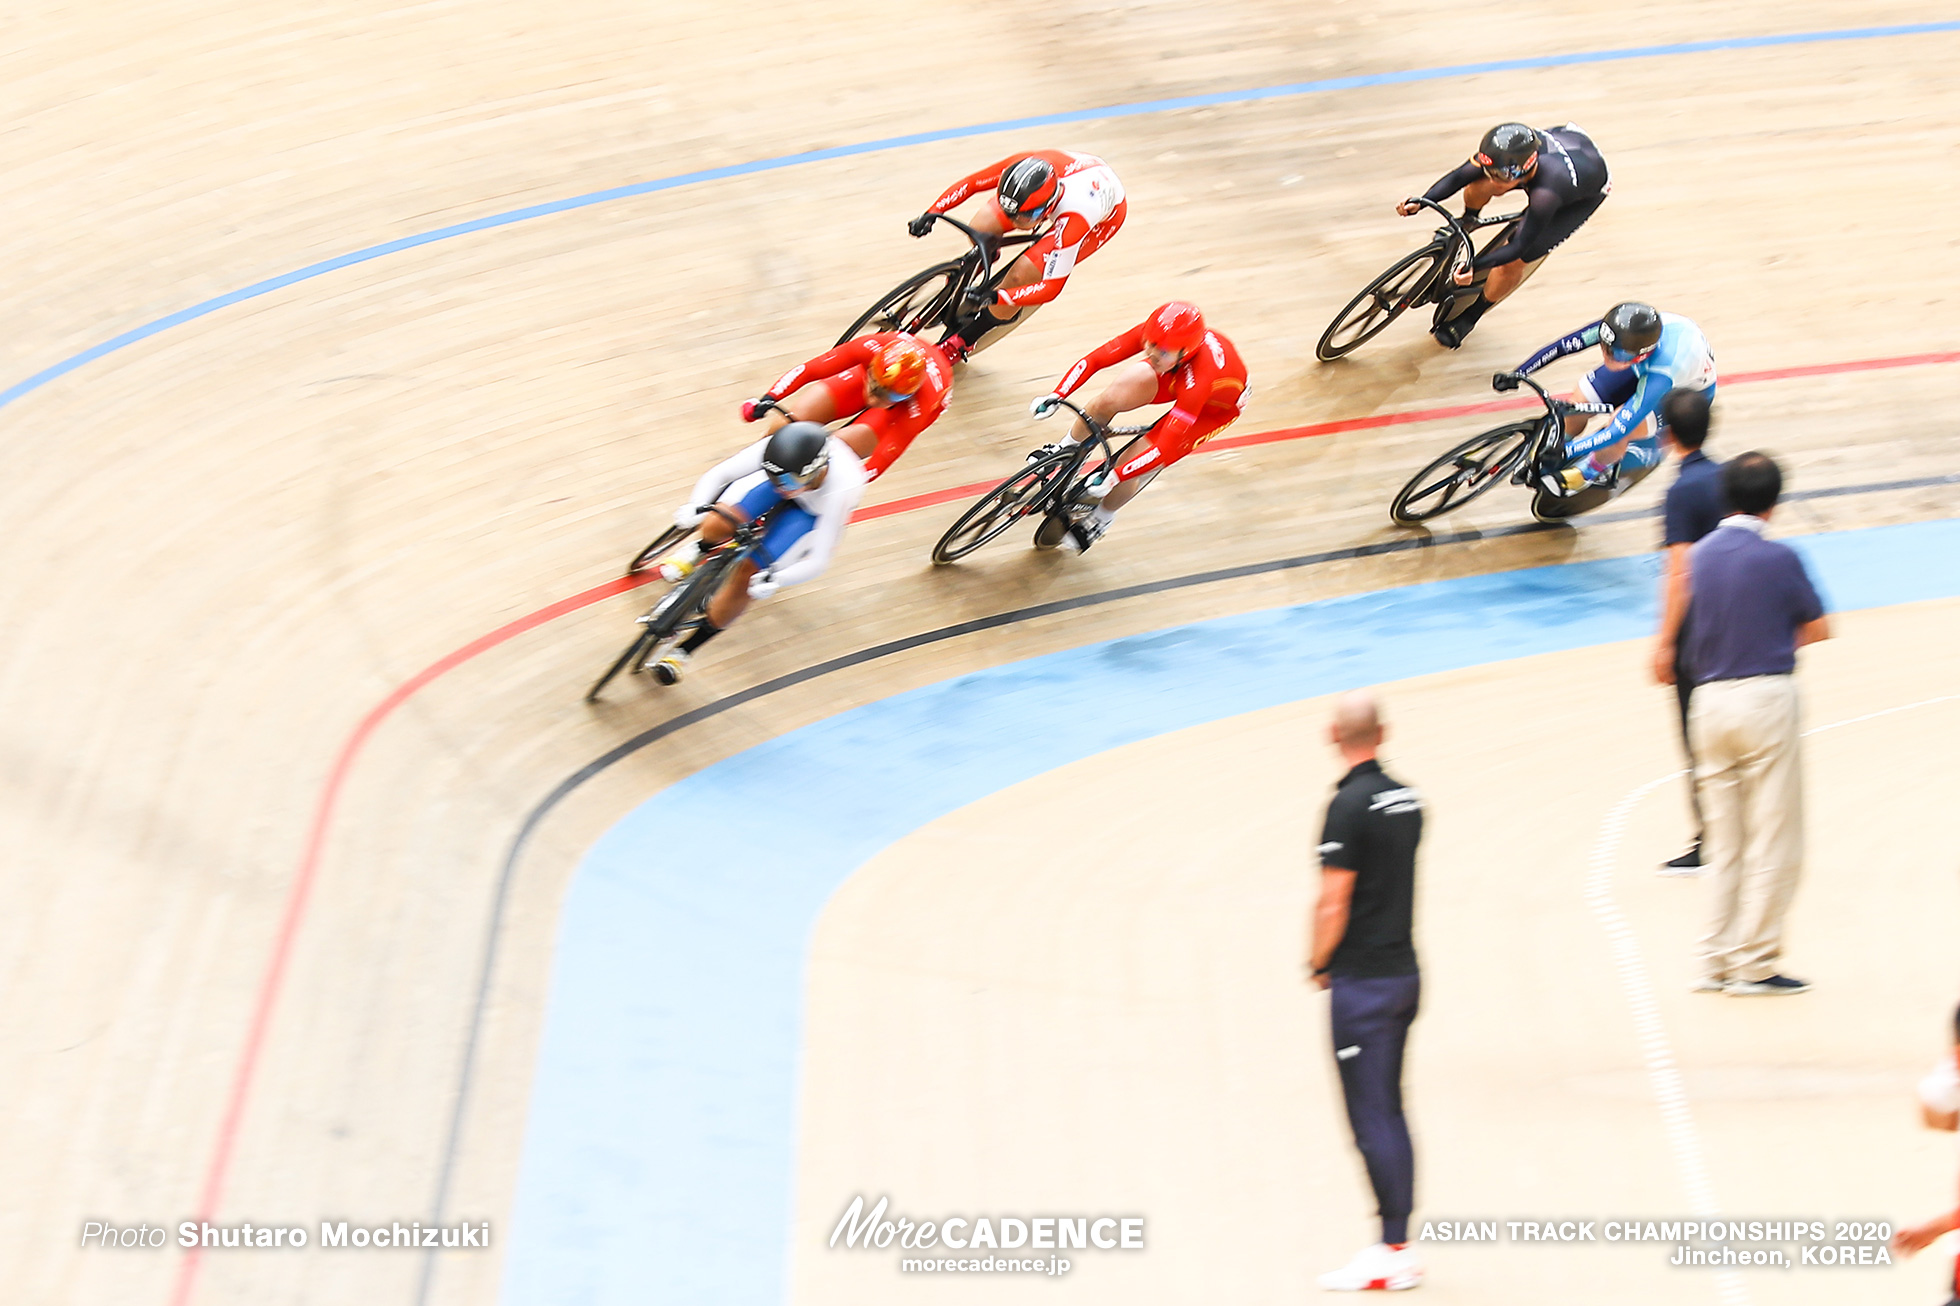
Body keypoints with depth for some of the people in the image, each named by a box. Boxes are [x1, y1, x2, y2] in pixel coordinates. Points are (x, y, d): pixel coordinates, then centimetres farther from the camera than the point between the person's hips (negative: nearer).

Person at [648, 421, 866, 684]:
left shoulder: (842, 490, -43)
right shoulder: (777, 451, -38)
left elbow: (818, 561, -36)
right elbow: (720, 473, -25)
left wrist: (776, 579, -51)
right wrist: (696, 505, -43)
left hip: (815, 511, -3)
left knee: (747, 576, -15)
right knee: (717, 526, -19)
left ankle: (685, 650, 5)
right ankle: (701, 549, 25)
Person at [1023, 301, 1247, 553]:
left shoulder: (1199, 378, -46)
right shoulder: (1153, 333, -33)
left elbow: (1166, 450, -42)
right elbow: (1093, 360, -25)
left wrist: (1113, 478, -42)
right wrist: (1056, 396, -37)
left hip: (1216, 406, -5)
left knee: (1132, 465, -17)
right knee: (1111, 398, -24)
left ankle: (1101, 519, 15)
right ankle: (1065, 449, 7)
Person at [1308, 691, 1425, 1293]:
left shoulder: (1349, 805, -17)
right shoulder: (1406, 798, 7)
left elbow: (1332, 906, -18)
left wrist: (1319, 964, -3)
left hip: (1362, 982, -8)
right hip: (1404, 970, 8)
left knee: (1371, 1118, -1)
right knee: (1391, 1112, 14)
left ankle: (1392, 1252, 4)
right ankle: (1399, 1248, 19)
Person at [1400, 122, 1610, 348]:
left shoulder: (1546, 193, -45)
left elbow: (1519, 246, -37)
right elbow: (1459, 176, -23)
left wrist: (1474, 267, -48)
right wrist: (1421, 202, -36)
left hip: (1584, 196, -5)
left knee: (1512, 263, -11)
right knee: (1478, 187, -14)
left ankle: (1469, 317, 14)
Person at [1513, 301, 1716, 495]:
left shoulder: (1660, 374, -45)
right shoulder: (1615, 328, -35)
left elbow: (1617, 432, -44)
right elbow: (1562, 345, -23)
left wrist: (1566, 452, -45)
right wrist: (1518, 373, -23)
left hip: (1689, 390, -5)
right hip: (1643, 368, 5)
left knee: (1617, 433, -27)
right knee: (1577, 406, -10)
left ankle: (1586, 473, 6)